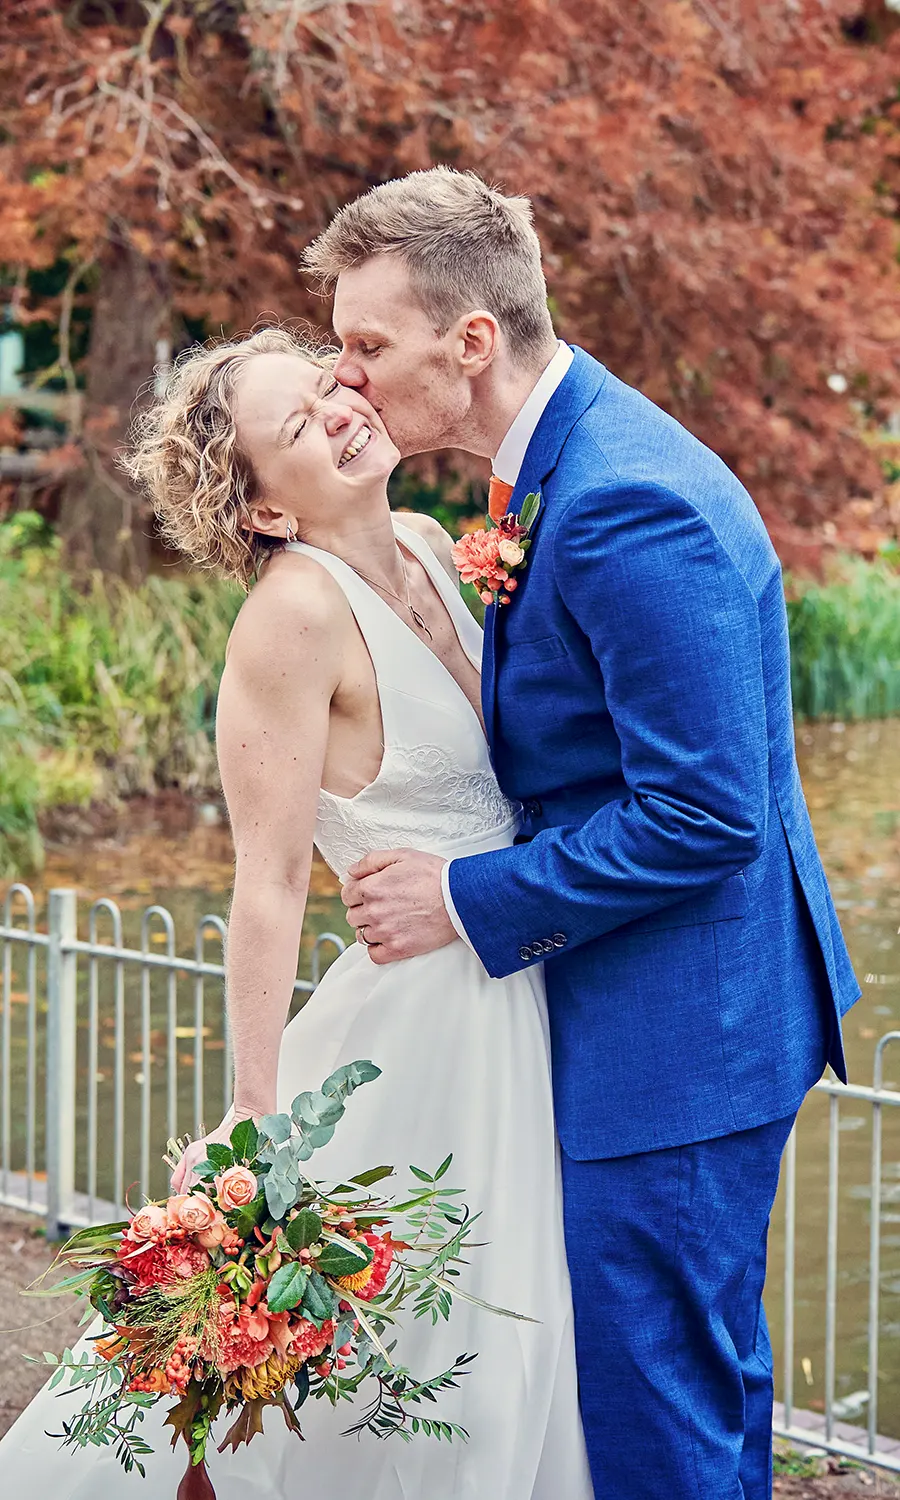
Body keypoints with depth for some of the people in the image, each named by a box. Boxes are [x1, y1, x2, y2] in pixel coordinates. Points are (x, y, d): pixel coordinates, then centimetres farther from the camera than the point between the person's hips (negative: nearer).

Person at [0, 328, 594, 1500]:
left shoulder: (429, 549, 5)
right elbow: (270, 885, -19)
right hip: (423, 1019, -8)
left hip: (515, 1011, 8)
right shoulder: (296, 609, -19)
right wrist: (257, 1114, -19)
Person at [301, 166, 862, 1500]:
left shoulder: (625, 508, -24)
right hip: (687, 1018, 10)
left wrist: (470, 901, -16)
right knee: (708, 1380, 22)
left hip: (677, 1036, -10)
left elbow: (704, 816, -25)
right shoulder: (573, 457, 9)